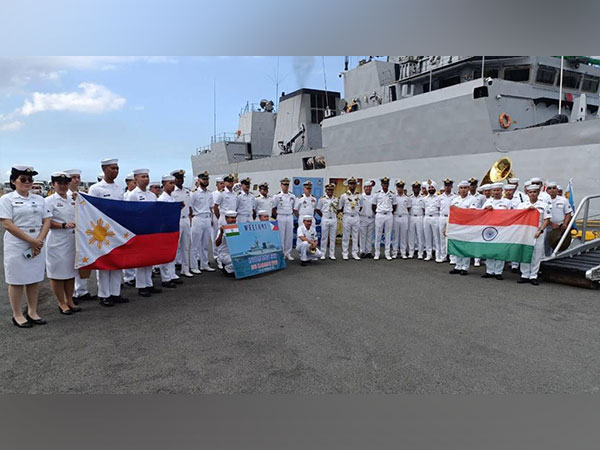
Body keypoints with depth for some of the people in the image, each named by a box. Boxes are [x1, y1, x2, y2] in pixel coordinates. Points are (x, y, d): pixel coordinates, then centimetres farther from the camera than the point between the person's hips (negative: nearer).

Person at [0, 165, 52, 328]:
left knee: (34, 279, 10)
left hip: (37, 245, 4)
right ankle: (17, 315, 15)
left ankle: (32, 312, 22)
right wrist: (30, 240, -15)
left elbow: (46, 221, 7)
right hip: (17, 246, -4)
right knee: (17, 281, 4)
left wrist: (39, 241, -9)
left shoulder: (39, 199, 10)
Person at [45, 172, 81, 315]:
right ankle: (62, 303, 12)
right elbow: (47, 222, -12)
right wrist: (64, 225, -23)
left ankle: (69, 301, 24)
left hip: (72, 241, 6)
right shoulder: (49, 201, -5)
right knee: (58, 273, 1)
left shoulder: (73, 200, 13)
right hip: (57, 242, -6)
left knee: (71, 271, 12)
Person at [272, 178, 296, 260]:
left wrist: (290, 214, 8)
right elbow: (273, 208, 0)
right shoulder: (277, 196, -3)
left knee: (290, 236, 5)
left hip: (290, 217, 4)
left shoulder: (292, 196, 8)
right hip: (281, 217, -4)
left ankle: (288, 253, 15)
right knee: (281, 236, -1)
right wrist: (277, 217, -2)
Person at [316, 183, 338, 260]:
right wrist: (323, 216, 4)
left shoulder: (336, 199, 8)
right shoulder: (322, 199, 0)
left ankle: (332, 254, 11)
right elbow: (317, 209, 5)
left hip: (334, 219, 3)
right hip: (325, 219, -3)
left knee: (333, 237, 5)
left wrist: (335, 215, 6)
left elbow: (338, 209, 18)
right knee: (324, 237, 1)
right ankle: (323, 254, 8)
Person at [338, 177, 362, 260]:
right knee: (346, 236, 1)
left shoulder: (359, 196, 7)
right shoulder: (344, 196, 0)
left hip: (356, 217, 2)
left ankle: (355, 253, 11)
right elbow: (340, 208, 7)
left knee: (355, 236, 5)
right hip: (347, 217, -2)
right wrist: (345, 212, 5)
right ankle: (345, 254, 7)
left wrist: (356, 211, 9)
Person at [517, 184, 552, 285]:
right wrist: (527, 209, -13)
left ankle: (533, 276, 9)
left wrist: (540, 231, -13)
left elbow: (547, 220, -1)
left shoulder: (544, 205, 3)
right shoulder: (522, 205, 8)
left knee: (536, 255, 0)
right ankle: (525, 275, 12)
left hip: (537, 234, -2)